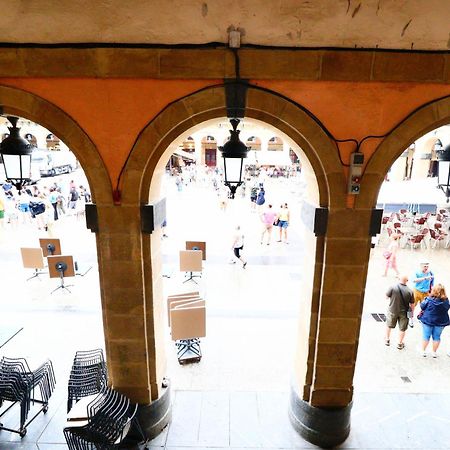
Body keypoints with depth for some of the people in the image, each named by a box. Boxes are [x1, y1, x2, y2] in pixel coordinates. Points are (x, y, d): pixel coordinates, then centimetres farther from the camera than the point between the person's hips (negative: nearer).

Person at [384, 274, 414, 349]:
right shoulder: (410, 291, -15)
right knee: (402, 329, 18)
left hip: (392, 311, 0)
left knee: (389, 325, 23)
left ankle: (387, 339, 36)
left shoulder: (393, 287, -19)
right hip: (403, 312, 0)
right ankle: (400, 344, 28)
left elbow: (386, 297, -7)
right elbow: (412, 304, -7)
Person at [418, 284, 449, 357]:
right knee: (436, 337, 16)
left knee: (426, 336, 11)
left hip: (428, 320, -2)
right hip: (441, 322, 2)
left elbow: (422, 306, -7)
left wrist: (424, 300, 9)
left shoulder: (429, 299, -20)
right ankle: (434, 352, 27)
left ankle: (423, 351, 22)